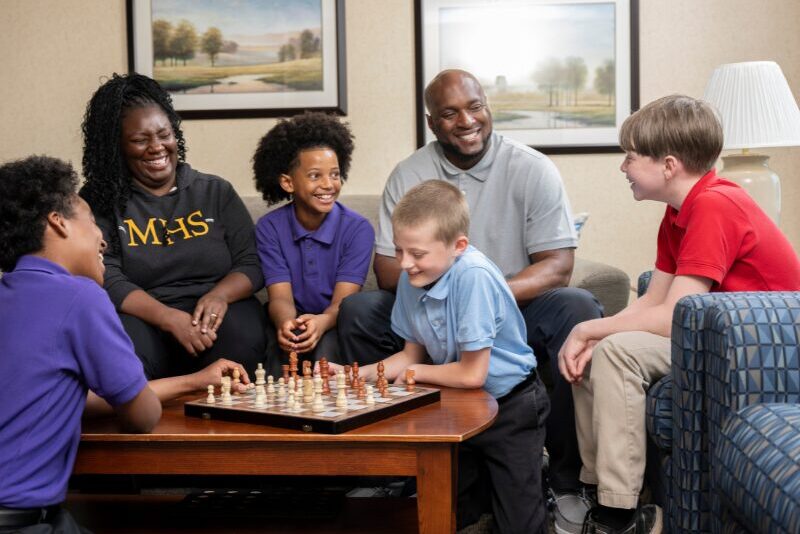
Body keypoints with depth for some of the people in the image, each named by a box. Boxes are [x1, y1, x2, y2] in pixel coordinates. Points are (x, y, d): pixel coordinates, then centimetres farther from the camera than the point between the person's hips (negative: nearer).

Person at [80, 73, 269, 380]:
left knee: (240, 335, -34)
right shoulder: (99, 202, 7)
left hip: (215, 318, 2)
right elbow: (106, 280, -5)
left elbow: (252, 263, 9)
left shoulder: (216, 191, 14)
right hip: (142, 320, -1)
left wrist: (219, 296, -15)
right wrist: (169, 318, -21)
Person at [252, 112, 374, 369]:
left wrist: (322, 322, -39)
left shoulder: (358, 229, -7)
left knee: (328, 346, -33)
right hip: (294, 326, 1)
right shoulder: (269, 229, -2)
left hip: (334, 328, -1)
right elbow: (280, 297, -10)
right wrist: (285, 324, -35)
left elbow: (343, 301, -14)